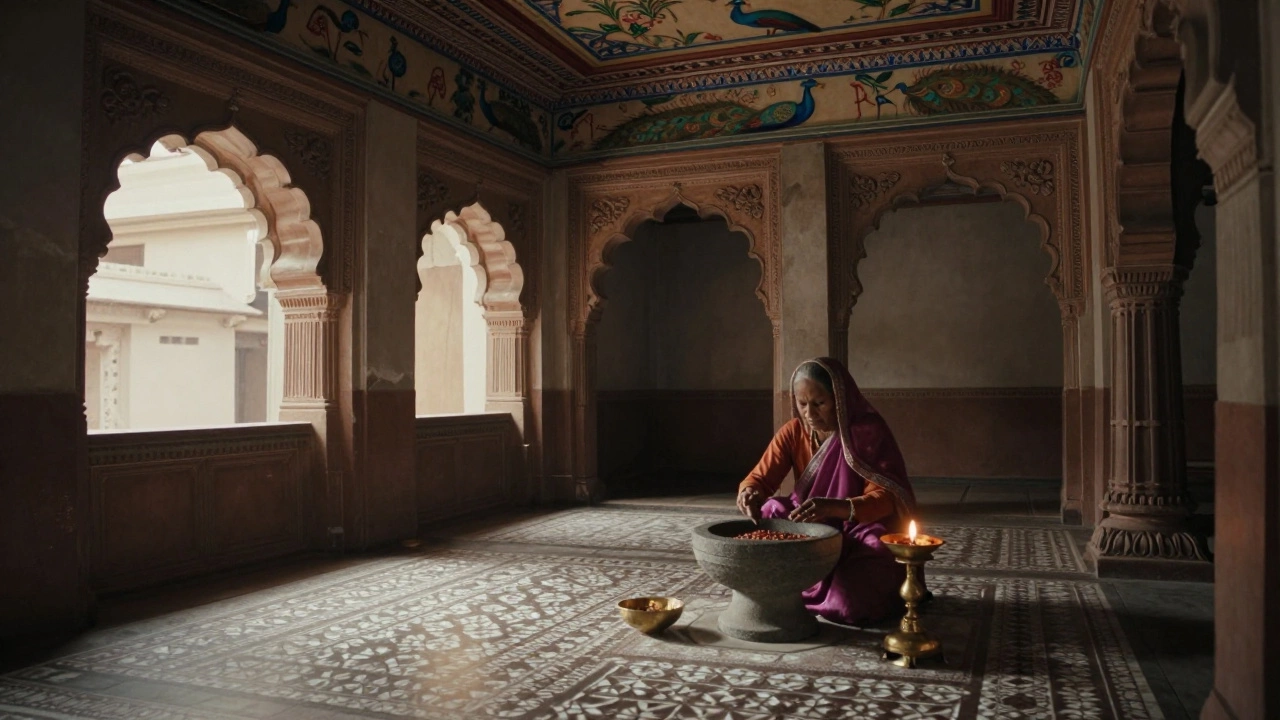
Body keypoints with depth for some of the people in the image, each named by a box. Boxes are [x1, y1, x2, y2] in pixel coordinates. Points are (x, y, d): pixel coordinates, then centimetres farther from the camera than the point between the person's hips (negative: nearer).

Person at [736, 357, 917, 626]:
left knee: (847, 605, -28)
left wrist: (834, 507, -46)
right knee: (769, 514, -21)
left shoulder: (869, 431, -18)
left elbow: (885, 498, -26)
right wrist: (750, 492, -36)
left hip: (864, 539, -4)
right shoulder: (793, 432, -4)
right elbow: (760, 478, -9)